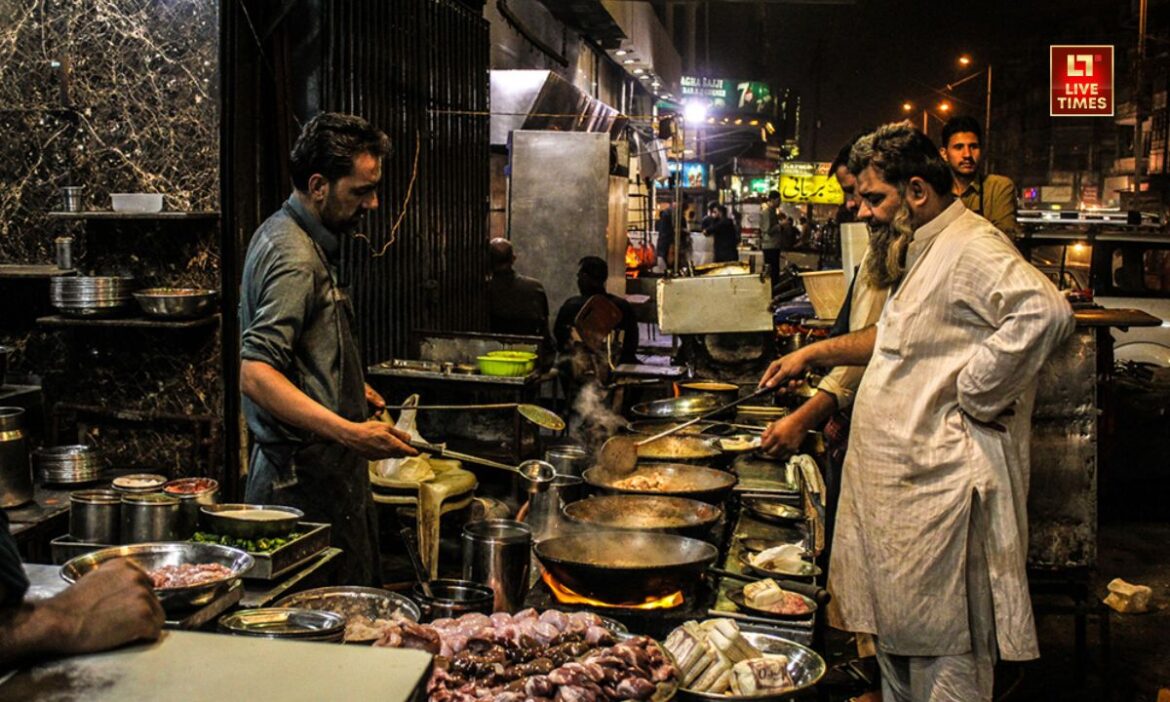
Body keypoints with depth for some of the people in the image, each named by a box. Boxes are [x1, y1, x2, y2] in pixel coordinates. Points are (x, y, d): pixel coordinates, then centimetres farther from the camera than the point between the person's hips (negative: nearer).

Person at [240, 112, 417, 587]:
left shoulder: (286, 234, 14)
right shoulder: (295, 258, -19)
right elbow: (256, 374, -27)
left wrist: (352, 390, 30)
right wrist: (349, 432, -34)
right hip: (309, 477, -10)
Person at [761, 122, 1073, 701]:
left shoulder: (971, 248, -16)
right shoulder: (925, 254, 17)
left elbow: (1044, 311, -35)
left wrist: (971, 399, -27)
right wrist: (814, 354, 26)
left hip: (939, 492, -11)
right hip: (898, 487, 11)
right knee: (895, 636, 21)